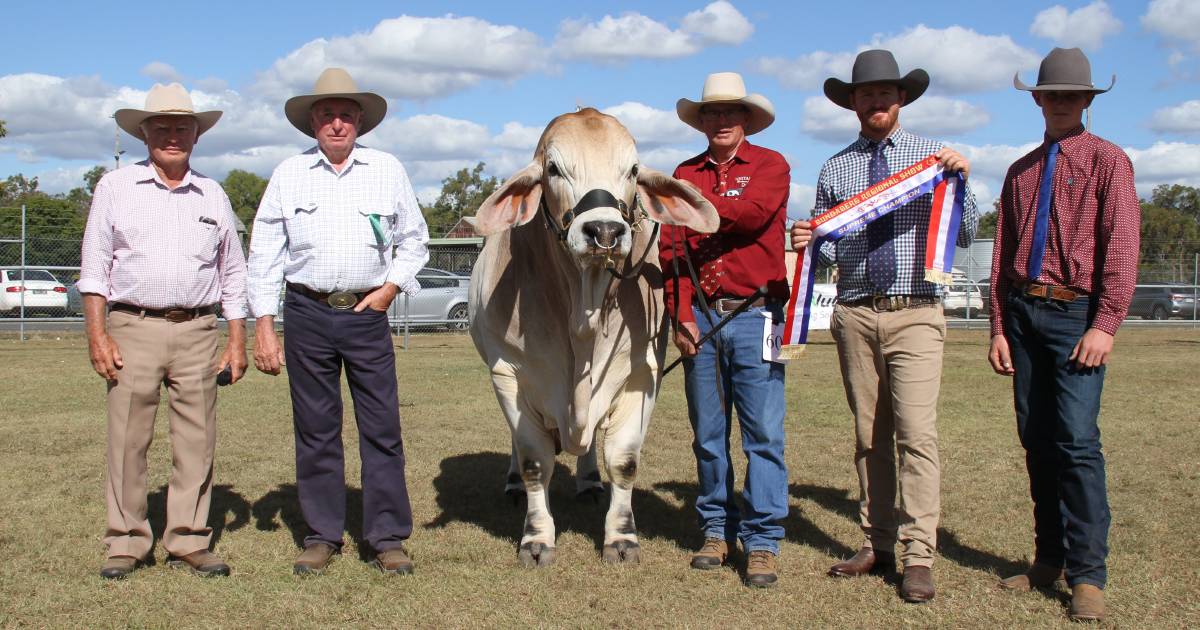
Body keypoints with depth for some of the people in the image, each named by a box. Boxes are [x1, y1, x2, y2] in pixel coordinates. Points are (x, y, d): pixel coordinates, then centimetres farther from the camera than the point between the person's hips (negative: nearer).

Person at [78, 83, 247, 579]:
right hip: (133, 328, -2)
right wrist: (97, 335, -5)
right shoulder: (115, 188, 8)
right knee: (127, 440, -2)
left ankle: (189, 541, 10)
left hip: (198, 332, 2)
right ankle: (126, 543, 8)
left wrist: (237, 340, 10)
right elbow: (95, 267, 5)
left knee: (196, 441, 1)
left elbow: (233, 274, 17)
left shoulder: (213, 196, 13)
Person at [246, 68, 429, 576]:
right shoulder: (288, 175, 6)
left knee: (382, 427, -1)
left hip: (368, 313, 0)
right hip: (307, 313, 0)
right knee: (315, 429, 5)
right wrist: (264, 328, 1)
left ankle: (388, 538, 7)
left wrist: (391, 287, -1)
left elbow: (414, 239, 15)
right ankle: (322, 536, 16)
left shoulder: (388, 171, 7)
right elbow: (264, 254, 6)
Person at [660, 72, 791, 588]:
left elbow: (751, 213, -17)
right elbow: (671, 247, 5)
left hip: (754, 314, -3)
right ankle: (717, 531, 20)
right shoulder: (685, 174, 12)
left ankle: (762, 542, 1)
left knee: (763, 432, -5)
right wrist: (680, 315, -5)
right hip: (700, 315, 3)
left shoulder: (770, 166, 4)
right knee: (707, 433, 9)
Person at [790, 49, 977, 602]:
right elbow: (827, 251, 13)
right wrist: (809, 243, -9)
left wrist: (961, 181, -12)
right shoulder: (835, 169, 11)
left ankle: (918, 557, -7)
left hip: (915, 313, -3)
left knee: (916, 433, -11)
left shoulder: (934, 157, 7)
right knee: (869, 436, 9)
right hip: (855, 313, 3)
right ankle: (877, 546, 17)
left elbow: (965, 236, 2)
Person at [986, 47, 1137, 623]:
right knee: (1036, 440, 7)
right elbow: (1003, 254, 14)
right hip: (1023, 311, 5)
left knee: (1077, 441, -12)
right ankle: (1049, 558, 17)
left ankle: (1088, 576, -5)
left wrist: (1104, 324, -16)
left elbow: (1120, 248, -7)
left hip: (1076, 313, -5)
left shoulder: (1108, 161, 2)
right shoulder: (1021, 172, 17)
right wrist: (999, 328, 7)